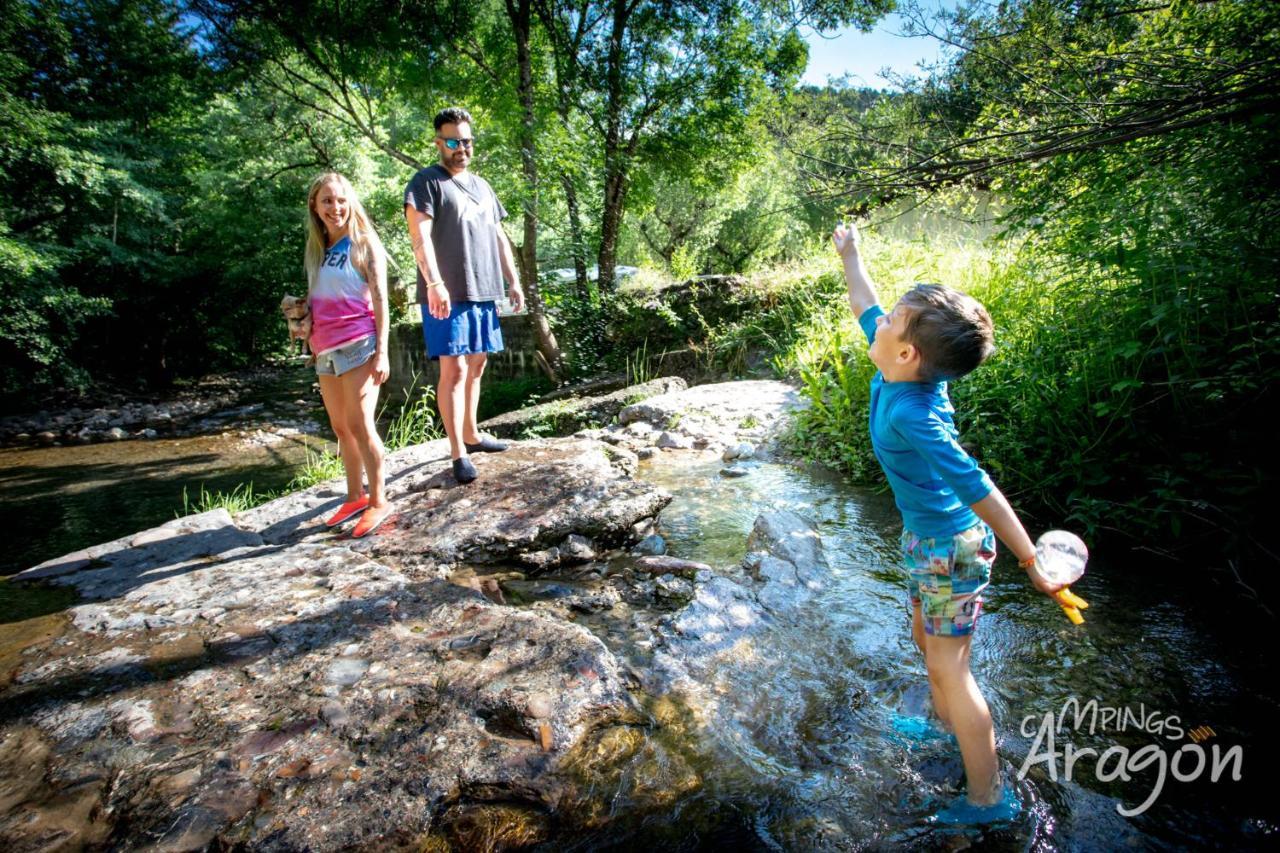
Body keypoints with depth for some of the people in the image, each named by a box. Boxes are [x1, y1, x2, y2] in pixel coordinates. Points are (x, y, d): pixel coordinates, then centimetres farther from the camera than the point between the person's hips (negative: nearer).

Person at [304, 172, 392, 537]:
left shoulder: (364, 245, -1)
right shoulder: (317, 251, 15)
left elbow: (380, 300, -6)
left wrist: (382, 352, -12)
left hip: (358, 345, -6)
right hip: (325, 350, 6)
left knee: (360, 425, -8)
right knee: (340, 428, 9)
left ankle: (378, 501, 1)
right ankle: (355, 496, 19)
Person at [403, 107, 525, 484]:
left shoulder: (481, 185, 21)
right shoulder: (427, 182, -2)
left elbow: (498, 237, 24)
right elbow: (419, 235, -15)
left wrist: (513, 280, 18)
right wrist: (434, 283, -28)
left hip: (484, 293, 7)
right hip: (447, 296, -7)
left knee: (476, 366, 12)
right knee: (454, 369, -9)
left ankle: (471, 435, 26)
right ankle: (458, 453, -3)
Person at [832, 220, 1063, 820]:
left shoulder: (912, 416, -33)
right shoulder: (899, 372, -9)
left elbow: (980, 492, -31)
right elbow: (866, 306, 7)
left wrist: (1033, 563, -26)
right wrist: (850, 254, 19)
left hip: (950, 545, -9)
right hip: (928, 537, 9)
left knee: (949, 665, 4)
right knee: (927, 638, 25)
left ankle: (989, 797, 21)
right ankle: (944, 724, 49)